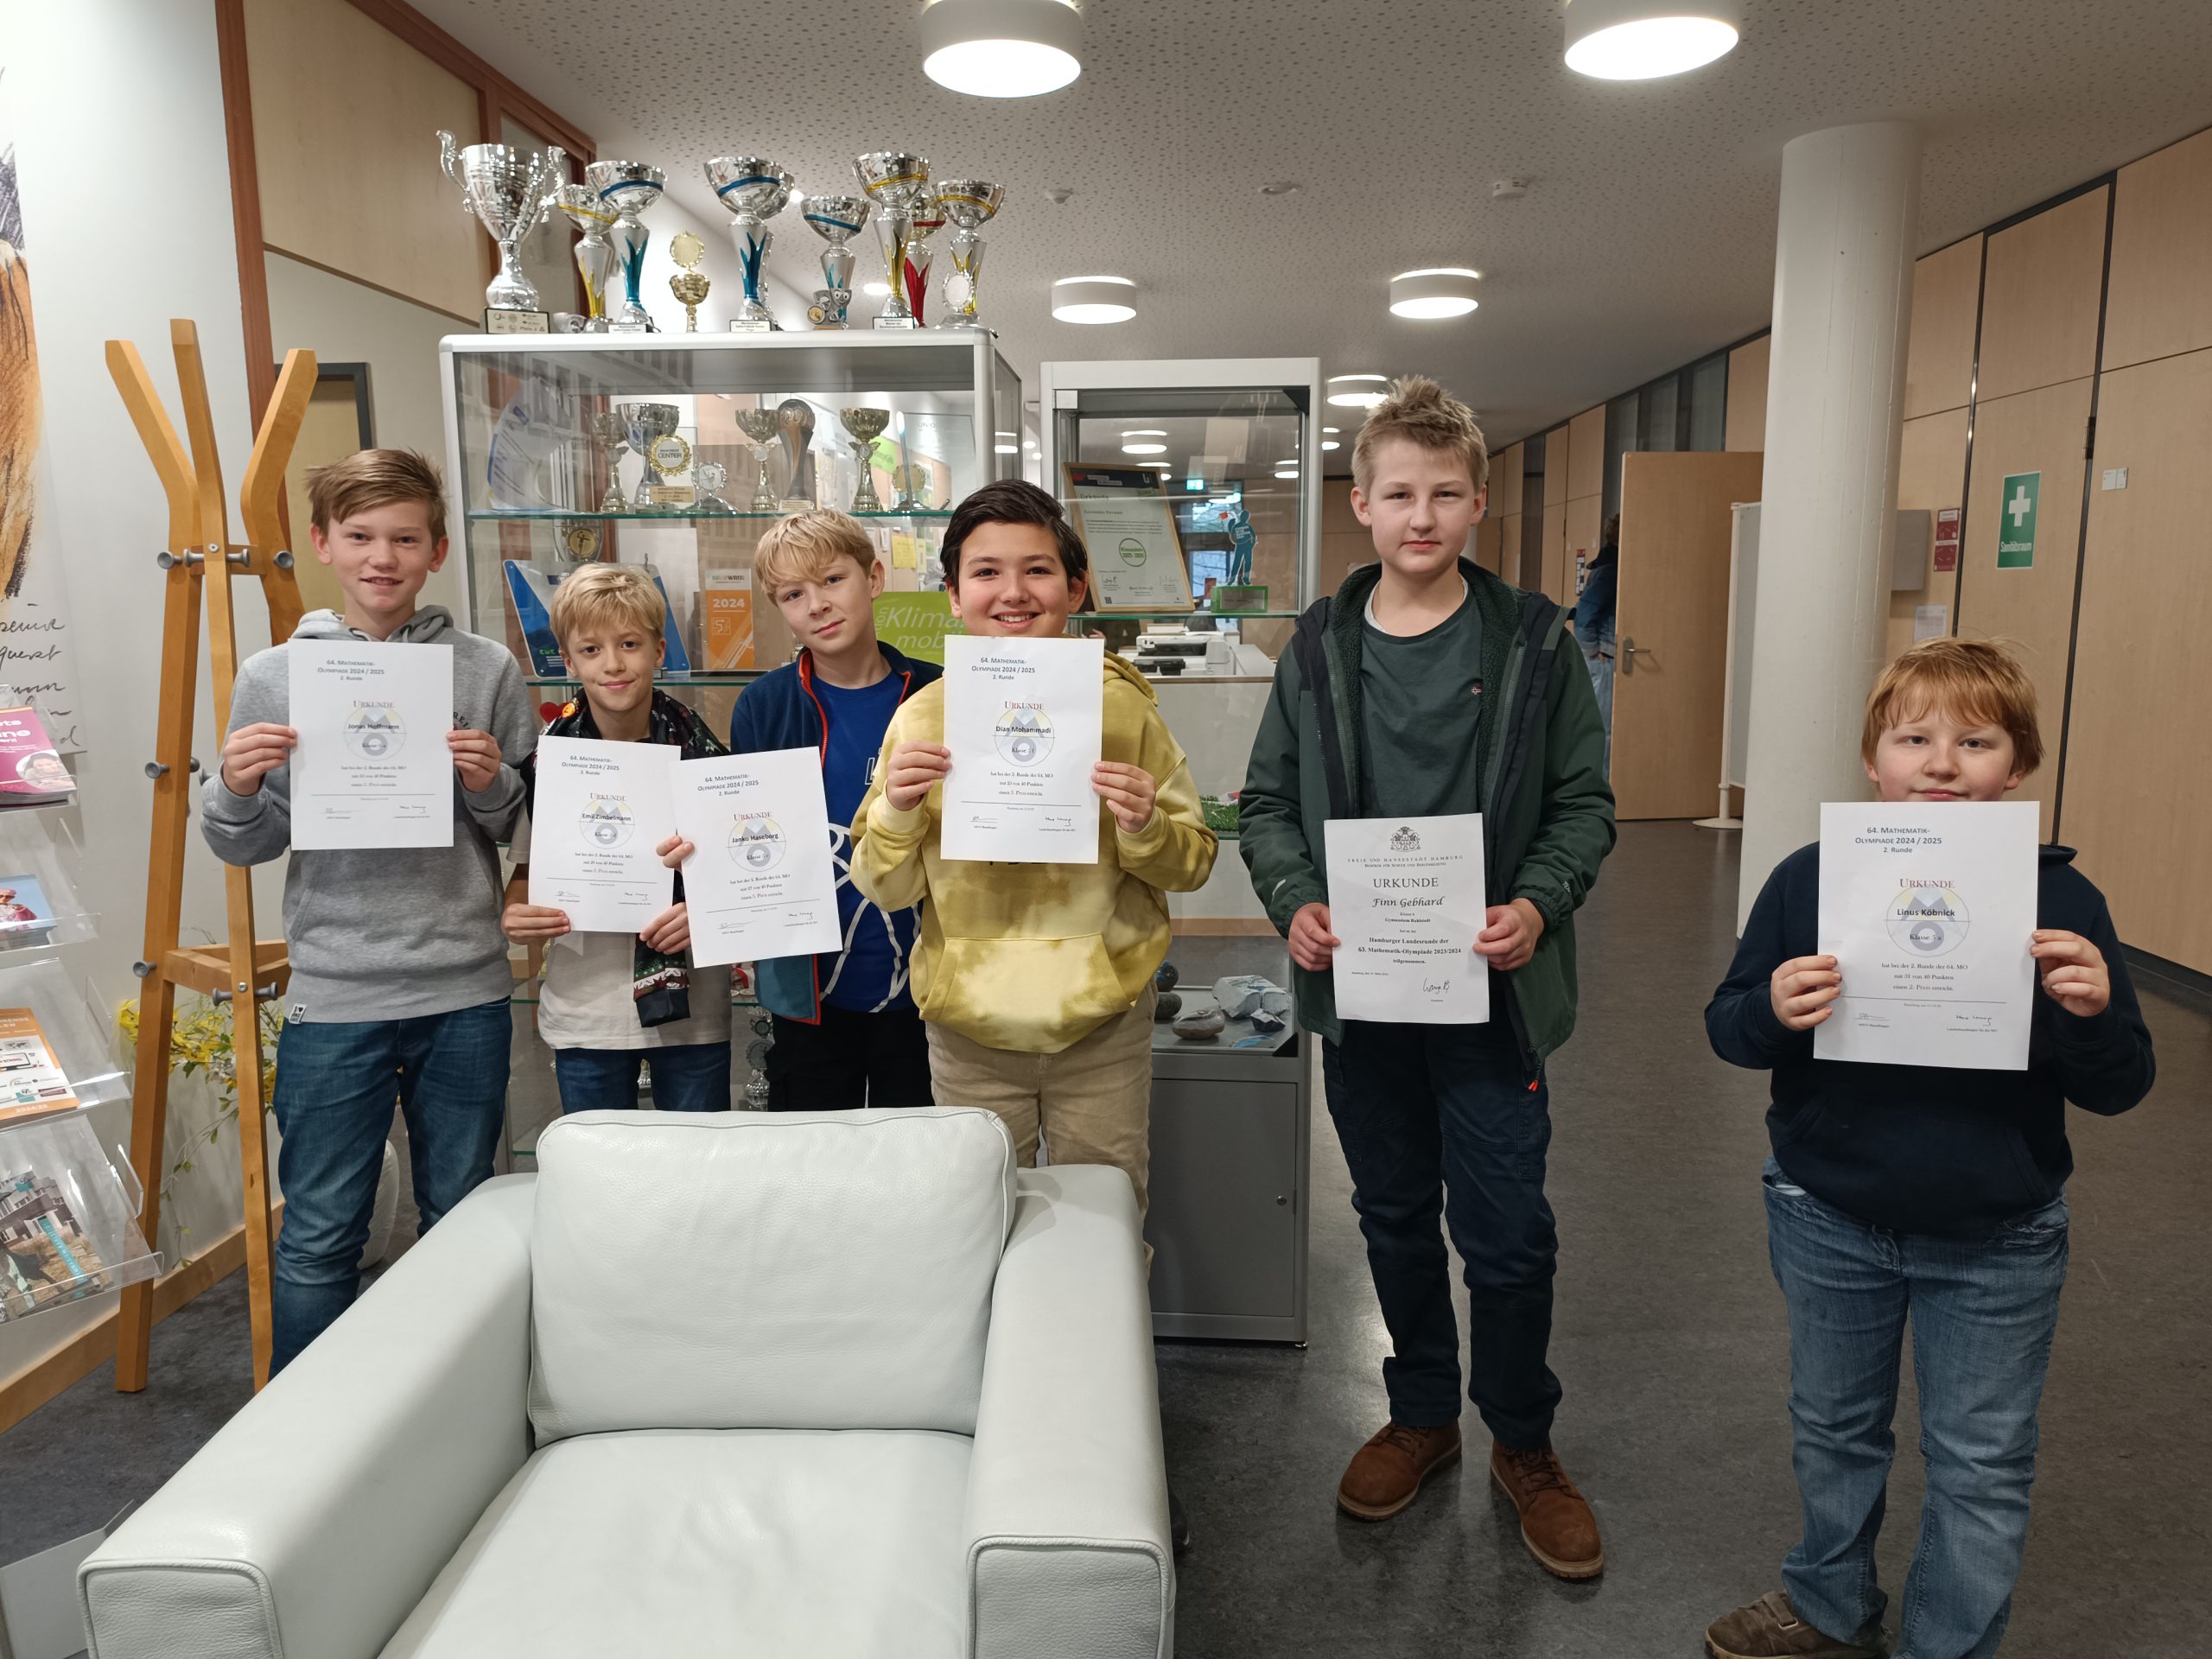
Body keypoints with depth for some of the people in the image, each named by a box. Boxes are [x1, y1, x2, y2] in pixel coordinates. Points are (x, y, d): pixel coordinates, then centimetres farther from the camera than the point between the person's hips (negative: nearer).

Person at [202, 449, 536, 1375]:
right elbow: (245, 846, 8)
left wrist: (492, 786, -13)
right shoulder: (273, 676, 3)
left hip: (467, 993, 1)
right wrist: (236, 789, -12)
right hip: (333, 996, 0)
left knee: (465, 1222, 14)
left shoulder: (486, 670, 2)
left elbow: (525, 832, 7)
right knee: (318, 1239, 5)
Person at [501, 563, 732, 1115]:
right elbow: (527, 872, 7)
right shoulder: (546, 757, -2)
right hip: (583, 1012, 1)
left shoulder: (700, 750, -5)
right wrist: (515, 917, -13)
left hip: (691, 1007, -1)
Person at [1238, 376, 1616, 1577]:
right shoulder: (1319, 650, 2)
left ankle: (1523, 1444, 31)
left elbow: (1582, 803, -1)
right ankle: (1421, 1414, 39)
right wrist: (1293, 902, -11)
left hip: (1490, 986, -2)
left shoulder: (1531, 643, -3)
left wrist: (1539, 904, -18)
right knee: (1394, 1216, 18)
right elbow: (1268, 803, 6)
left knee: (1506, 1233, 6)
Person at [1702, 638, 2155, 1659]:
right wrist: (1772, 1012, -29)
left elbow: (2115, 1088, -8)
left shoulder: (2060, 899, -11)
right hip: (1829, 1221, 1)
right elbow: (1727, 1028, -7)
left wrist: (2093, 1013, -29)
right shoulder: (1810, 881, -10)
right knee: (1833, 1429, 22)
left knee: (1981, 1466, 13)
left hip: (1997, 1241, -1)